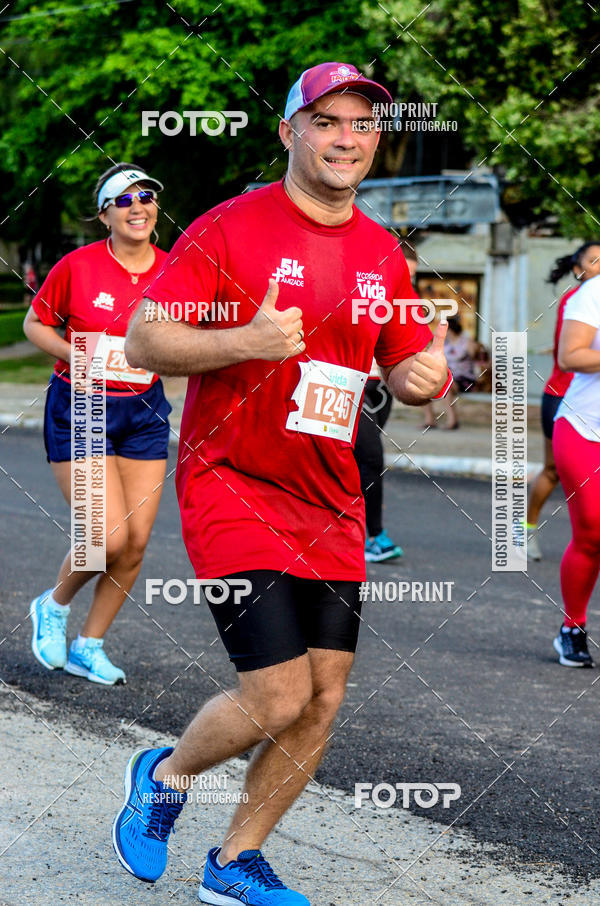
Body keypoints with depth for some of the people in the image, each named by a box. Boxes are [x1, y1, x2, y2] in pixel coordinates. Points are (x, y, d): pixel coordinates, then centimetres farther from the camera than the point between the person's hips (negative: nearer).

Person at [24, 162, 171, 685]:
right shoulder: (77, 266, -10)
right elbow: (35, 324, 2)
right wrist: (77, 356, -15)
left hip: (144, 412, 4)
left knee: (137, 543, 1)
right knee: (110, 537, -13)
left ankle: (88, 646, 19)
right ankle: (54, 606, 18)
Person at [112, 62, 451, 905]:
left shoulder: (382, 254, 10)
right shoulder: (230, 228, -7)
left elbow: (403, 364, 20)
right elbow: (142, 341, -10)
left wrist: (426, 375, -5)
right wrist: (242, 341, -26)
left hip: (330, 506, 6)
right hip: (233, 488, -6)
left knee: (323, 699, 3)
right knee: (278, 698, -12)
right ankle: (165, 774, 19)